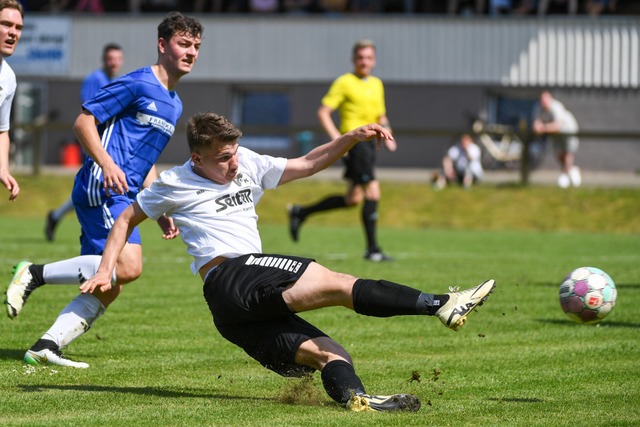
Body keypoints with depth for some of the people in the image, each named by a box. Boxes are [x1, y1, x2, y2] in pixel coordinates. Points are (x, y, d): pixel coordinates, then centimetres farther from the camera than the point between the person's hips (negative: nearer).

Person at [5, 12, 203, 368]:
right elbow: (83, 121, -8)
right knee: (128, 266, -25)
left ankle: (45, 347, -2)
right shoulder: (137, 84, -4)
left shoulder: (174, 105, 23)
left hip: (123, 197, 9)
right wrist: (106, 164, -22)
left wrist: (161, 211, 24)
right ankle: (36, 274, -15)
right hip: (102, 189, -9)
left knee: (109, 288, 1)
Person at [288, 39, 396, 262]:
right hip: (354, 139, -8)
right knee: (372, 191, -15)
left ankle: (300, 212, 26)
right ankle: (372, 249, -10)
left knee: (353, 198, 10)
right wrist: (336, 137, -20)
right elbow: (323, 112, -8)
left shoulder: (377, 84, 17)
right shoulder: (344, 82, -4)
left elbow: (381, 116, 27)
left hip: (369, 142, 8)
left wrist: (386, 135, 7)